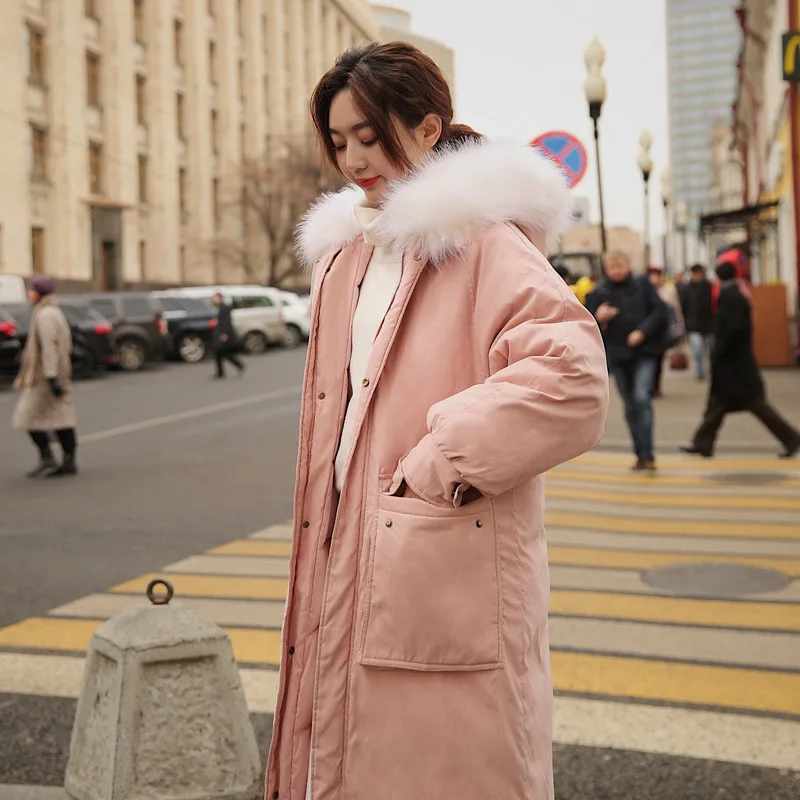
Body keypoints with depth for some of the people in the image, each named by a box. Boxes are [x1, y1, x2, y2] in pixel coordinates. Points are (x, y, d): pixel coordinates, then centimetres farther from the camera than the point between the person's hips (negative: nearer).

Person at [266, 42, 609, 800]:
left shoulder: (483, 241, -10)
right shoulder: (345, 250, 15)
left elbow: (572, 376, -24)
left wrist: (441, 464, -18)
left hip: (450, 577, -7)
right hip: (351, 564, 8)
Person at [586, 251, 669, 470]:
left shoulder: (642, 285, 2)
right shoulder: (599, 292, 2)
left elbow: (660, 311, -2)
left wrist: (642, 331, -14)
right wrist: (598, 318, -21)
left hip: (644, 353, -2)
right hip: (618, 355, 2)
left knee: (642, 398, -19)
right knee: (631, 407, 10)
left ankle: (647, 454, -16)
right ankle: (641, 455, 21)